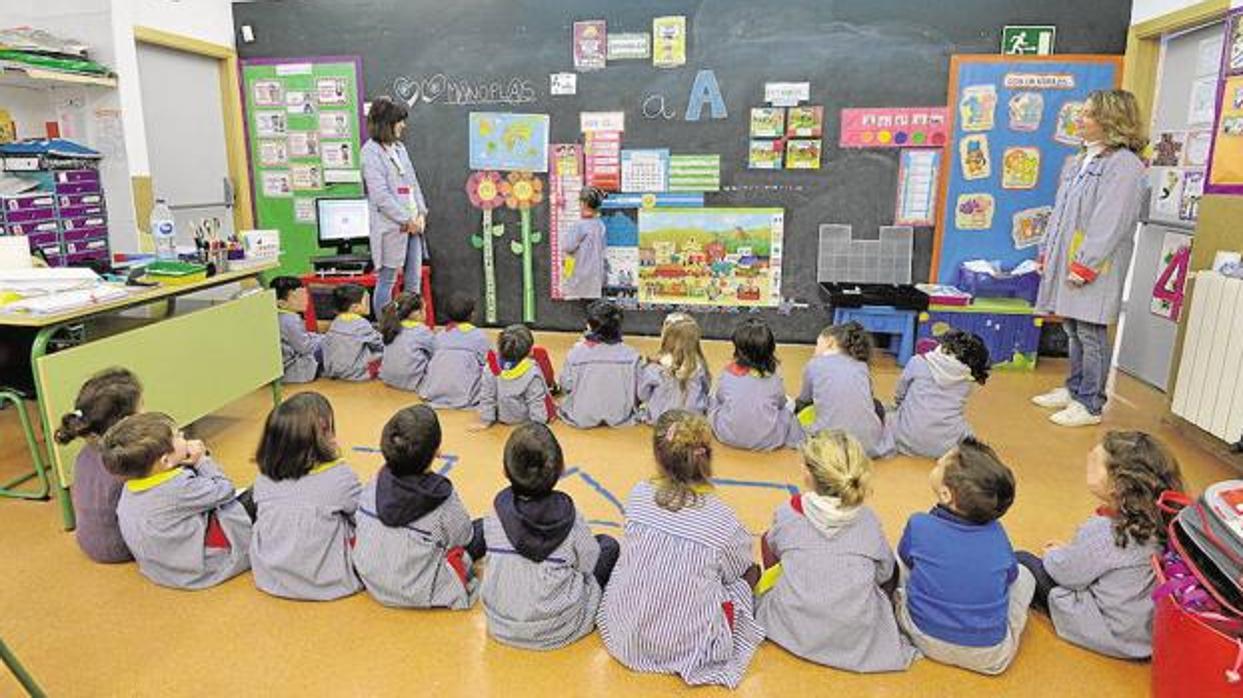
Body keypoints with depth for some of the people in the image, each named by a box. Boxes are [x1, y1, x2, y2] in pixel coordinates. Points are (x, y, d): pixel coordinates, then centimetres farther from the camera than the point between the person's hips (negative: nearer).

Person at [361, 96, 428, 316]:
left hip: (412, 224, 8)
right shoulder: (371, 151, -8)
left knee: (414, 280, 9)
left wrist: (421, 214, 3)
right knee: (387, 281, 0)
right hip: (390, 227, -8)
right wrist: (406, 220, -14)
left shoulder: (399, 147, 15)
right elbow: (380, 195, -15)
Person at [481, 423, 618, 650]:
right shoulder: (568, 516, -20)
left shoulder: (499, 510, -15)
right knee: (608, 545, 13)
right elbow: (588, 565, -5)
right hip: (558, 631, -2)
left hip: (501, 628, 2)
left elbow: (493, 560, 1)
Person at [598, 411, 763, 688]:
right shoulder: (723, 521, -18)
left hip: (624, 640, 3)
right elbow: (743, 571, 1)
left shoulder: (638, 496, -10)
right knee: (751, 573, 17)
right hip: (687, 649, -2)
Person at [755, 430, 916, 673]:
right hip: (856, 637, 1)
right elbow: (884, 574, 7)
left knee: (767, 538, 18)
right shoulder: (867, 520, -8)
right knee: (891, 569, 23)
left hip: (793, 632, 0)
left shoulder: (787, 514, -10)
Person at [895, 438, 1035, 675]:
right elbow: (1010, 576, 7)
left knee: (897, 561, 17)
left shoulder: (919, 525, -15)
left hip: (927, 642, 0)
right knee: (1024, 576, 21)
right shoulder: (996, 533, -11)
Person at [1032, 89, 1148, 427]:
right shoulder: (1079, 162, 16)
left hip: (1094, 268, -8)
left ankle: (1091, 405, 5)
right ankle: (1073, 390, 28)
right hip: (1065, 261, 9)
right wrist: (1046, 253, 15)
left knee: (1091, 334, -3)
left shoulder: (1124, 165, -11)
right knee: (1073, 331, 16)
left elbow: (1111, 223, -18)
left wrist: (1084, 266, -20)